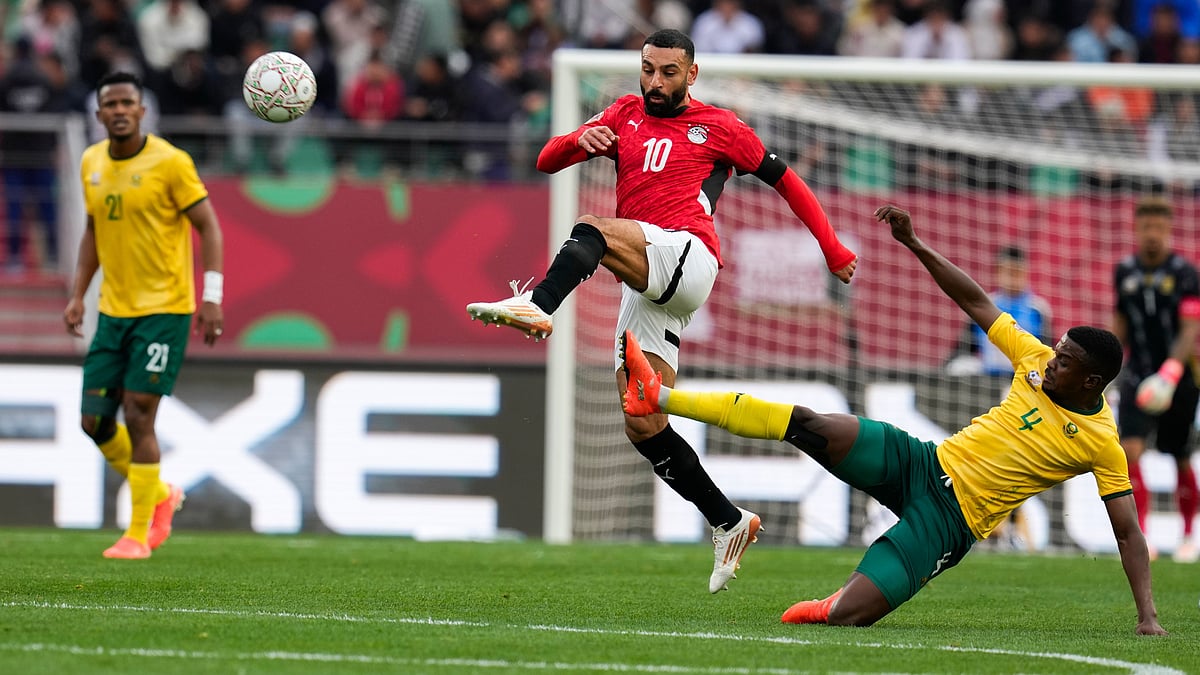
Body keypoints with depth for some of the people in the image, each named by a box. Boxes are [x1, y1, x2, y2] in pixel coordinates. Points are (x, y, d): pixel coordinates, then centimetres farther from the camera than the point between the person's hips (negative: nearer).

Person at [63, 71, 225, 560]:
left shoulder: (170, 162, -11)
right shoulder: (91, 163, 7)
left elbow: (209, 227, -8)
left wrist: (212, 296, -16)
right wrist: (77, 294, 13)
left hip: (164, 308, -6)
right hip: (113, 310, 6)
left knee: (137, 416, -10)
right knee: (94, 421, 3)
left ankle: (139, 534, 0)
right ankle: (160, 496, 27)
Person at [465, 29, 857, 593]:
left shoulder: (717, 127, 14)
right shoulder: (625, 117, 24)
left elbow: (784, 180, 21)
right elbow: (547, 161, 17)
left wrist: (834, 252, 20)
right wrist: (580, 140, -7)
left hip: (686, 255, -6)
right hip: (644, 288, 6)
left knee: (592, 231, -33)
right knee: (642, 425, -1)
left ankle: (537, 307, -60)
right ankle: (729, 523, 7)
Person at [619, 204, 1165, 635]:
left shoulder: (1103, 445, -11)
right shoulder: (1037, 362, 2)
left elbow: (1129, 533, -8)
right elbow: (976, 303, 8)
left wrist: (1147, 616, -18)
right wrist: (914, 245, 0)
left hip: (949, 521, -5)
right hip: (923, 462, 5)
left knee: (844, 617, -24)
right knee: (805, 425, -16)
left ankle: (828, 607, 12)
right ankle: (659, 397, -14)